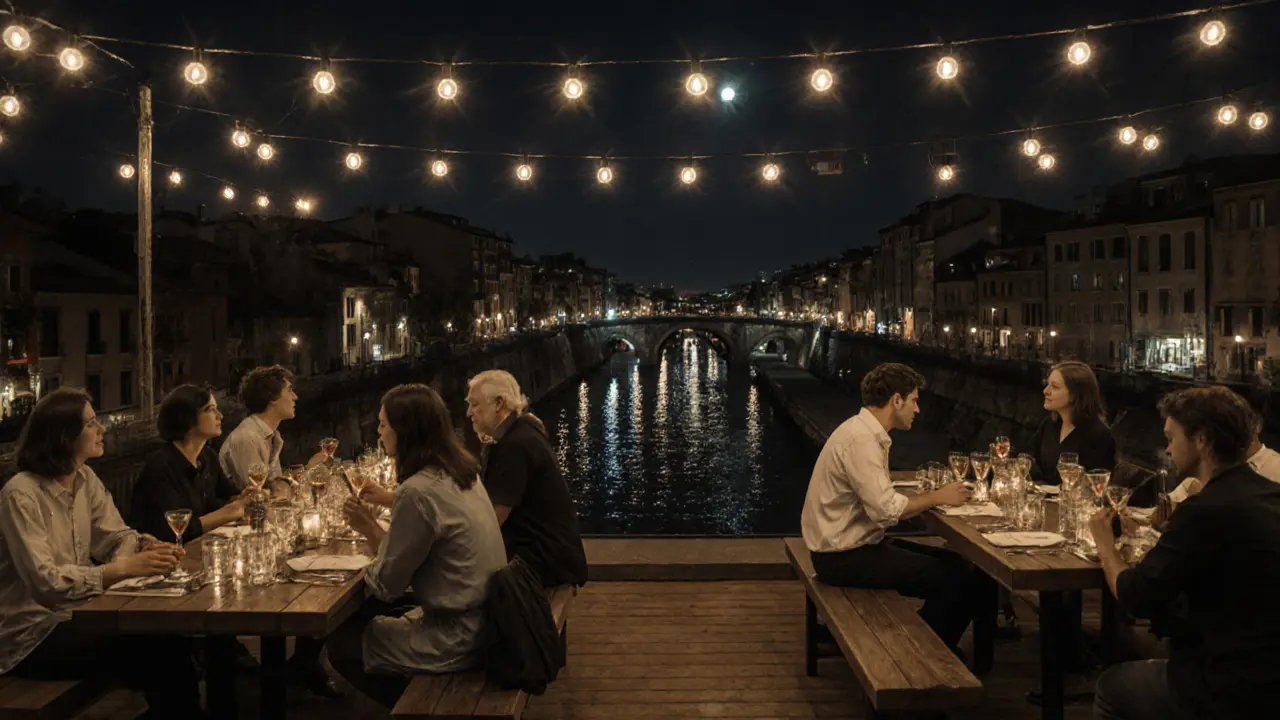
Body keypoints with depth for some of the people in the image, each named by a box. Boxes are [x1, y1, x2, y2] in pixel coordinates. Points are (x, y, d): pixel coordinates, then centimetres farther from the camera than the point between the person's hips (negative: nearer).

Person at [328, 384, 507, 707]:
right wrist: (376, 531, 3)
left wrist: (371, 530, -2)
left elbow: (386, 586, -16)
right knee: (363, 614, 25)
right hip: (483, 617, 9)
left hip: (457, 637, -9)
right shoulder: (460, 471, 2)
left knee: (341, 642, 11)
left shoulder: (418, 491, -25)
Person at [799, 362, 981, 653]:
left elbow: (879, 497, 10)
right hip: (844, 558, -10)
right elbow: (886, 510, -27)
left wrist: (933, 494, 0)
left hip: (856, 544, 10)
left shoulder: (866, 432, 10)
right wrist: (937, 497, -14)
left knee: (955, 563, 9)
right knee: (960, 580, -12)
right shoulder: (861, 440, -22)